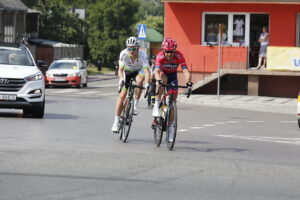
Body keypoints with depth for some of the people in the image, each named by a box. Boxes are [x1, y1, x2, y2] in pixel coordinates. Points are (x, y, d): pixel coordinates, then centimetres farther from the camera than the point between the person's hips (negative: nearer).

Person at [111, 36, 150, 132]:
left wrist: (147, 83, -57)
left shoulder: (142, 54, -34)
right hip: (127, 71, 1)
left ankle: (136, 104, -21)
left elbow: (146, 70, -42)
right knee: (122, 95, -7)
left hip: (138, 71, -1)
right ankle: (116, 122, 2)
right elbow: (120, 69, -29)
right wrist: (121, 79, -50)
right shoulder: (123, 54, -30)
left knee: (140, 79, -37)